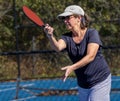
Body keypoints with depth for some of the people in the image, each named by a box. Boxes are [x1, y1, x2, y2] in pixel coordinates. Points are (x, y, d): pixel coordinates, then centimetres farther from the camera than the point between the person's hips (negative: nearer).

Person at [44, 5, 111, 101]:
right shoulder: (67, 37, -2)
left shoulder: (92, 33, -14)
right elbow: (58, 47, -25)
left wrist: (72, 67, -38)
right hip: (83, 85, 5)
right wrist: (51, 36, -46)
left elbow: (90, 56, -26)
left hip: (100, 82, -5)